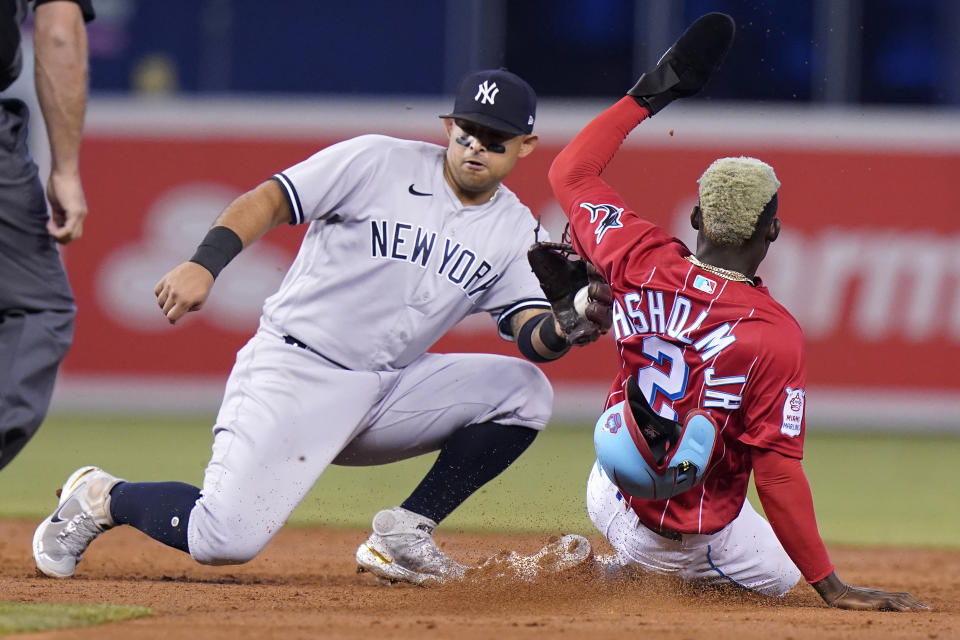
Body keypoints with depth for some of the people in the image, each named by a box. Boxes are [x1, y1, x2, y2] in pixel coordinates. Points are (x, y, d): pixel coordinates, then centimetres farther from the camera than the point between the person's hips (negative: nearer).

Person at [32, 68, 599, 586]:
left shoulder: (515, 230, 8)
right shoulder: (378, 162, -6)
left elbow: (532, 334, -1)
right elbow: (269, 200, -10)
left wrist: (562, 328, -25)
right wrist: (205, 265, -27)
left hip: (391, 388, 6)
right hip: (296, 371, -5)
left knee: (524, 391, -13)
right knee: (225, 540, -22)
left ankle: (403, 536, -5)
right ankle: (102, 498, 9)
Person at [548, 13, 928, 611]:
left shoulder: (646, 266, -14)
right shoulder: (775, 336, -27)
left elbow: (572, 172, 3)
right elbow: (779, 472, -26)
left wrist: (652, 93, 8)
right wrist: (833, 589, -20)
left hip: (610, 500, 6)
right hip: (695, 534, -6)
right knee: (778, 573, 22)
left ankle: (597, 569, 12)